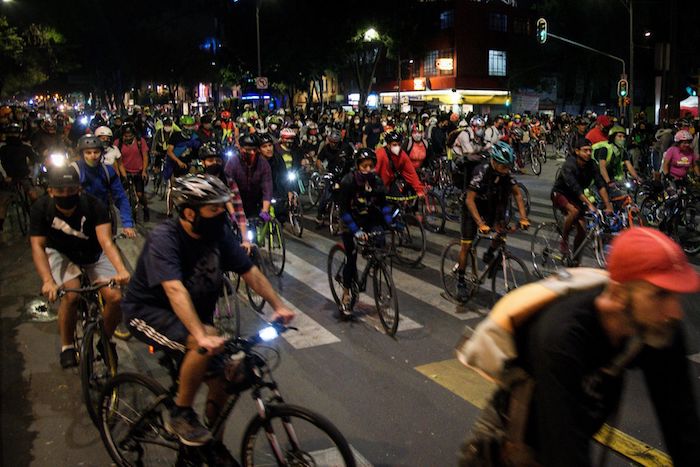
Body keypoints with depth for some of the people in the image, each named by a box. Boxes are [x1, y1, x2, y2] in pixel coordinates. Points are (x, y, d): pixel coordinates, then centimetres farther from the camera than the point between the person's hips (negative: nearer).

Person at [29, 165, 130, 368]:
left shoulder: (93, 205, -28)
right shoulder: (41, 208, -24)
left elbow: (106, 240, -38)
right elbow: (38, 246, -27)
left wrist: (121, 270, -56)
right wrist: (47, 280, -43)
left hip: (93, 255, 0)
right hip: (61, 253, 0)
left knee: (115, 297, -19)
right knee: (71, 294, -28)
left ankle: (106, 341, 9)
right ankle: (67, 345, -3)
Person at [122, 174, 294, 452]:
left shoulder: (219, 234, -9)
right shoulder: (164, 238, -27)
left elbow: (250, 272, -6)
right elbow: (175, 290, -39)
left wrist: (278, 306, -18)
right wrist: (202, 335, -49)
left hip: (194, 315, 6)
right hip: (147, 313, -6)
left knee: (221, 386, 2)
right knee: (208, 342, -33)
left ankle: (214, 446, 28)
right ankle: (180, 415, -11)